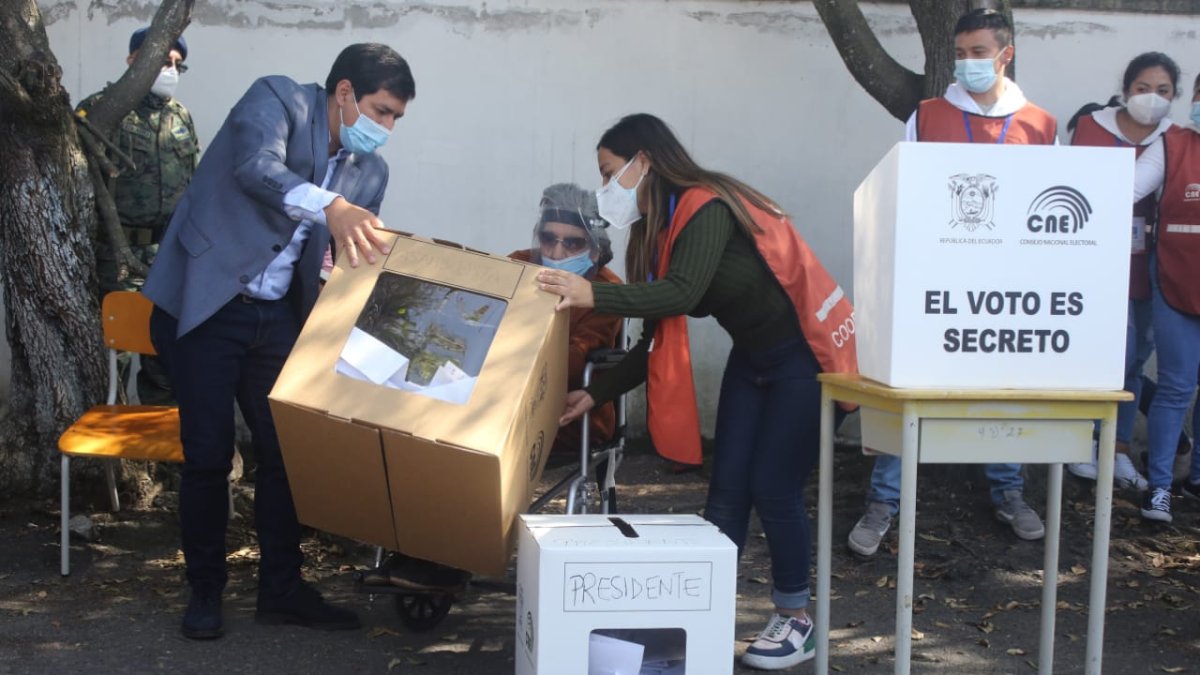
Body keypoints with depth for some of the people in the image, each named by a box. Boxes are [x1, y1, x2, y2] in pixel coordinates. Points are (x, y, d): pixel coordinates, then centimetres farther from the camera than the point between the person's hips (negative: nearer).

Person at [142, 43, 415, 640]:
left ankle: (281, 588, 18)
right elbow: (256, 167, -33)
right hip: (205, 305, -6)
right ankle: (204, 589, 15)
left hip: (275, 315, 6)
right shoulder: (277, 99, -12)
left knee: (285, 449, 5)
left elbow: (359, 264, 11)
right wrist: (329, 207, -49)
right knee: (208, 453, -1)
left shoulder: (371, 173, 6)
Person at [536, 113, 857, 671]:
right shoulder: (659, 228, 4)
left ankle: (796, 621, 10)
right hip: (751, 359, 8)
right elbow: (659, 339, 5)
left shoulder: (706, 207, -21)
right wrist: (595, 395, 1)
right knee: (726, 489, 4)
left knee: (772, 489, -6)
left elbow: (683, 295, -36)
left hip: (803, 357, -8)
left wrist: (594, 296, -41)